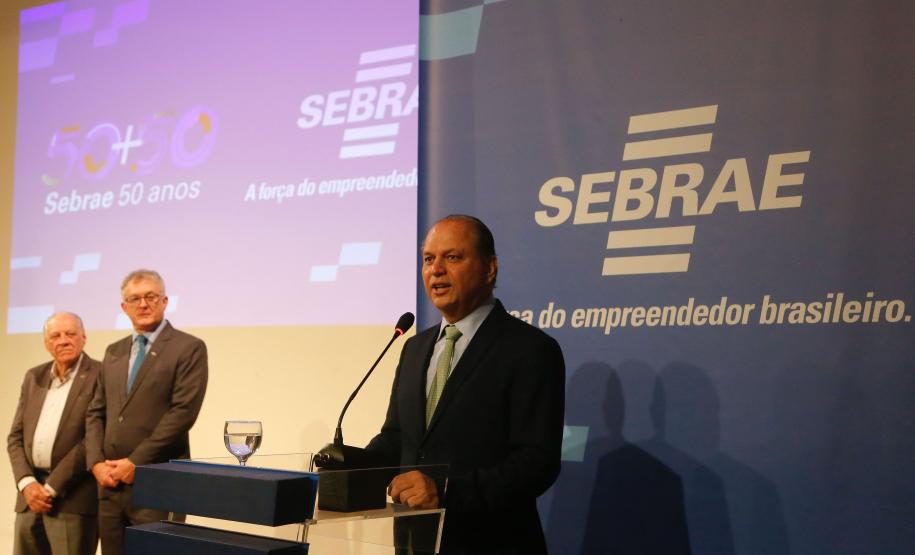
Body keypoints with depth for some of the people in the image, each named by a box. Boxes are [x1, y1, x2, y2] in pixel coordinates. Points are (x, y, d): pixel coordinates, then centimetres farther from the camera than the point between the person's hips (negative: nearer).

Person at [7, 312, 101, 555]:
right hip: (31, 496, 6)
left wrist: (52, 487, -12)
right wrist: (27, 483, -3)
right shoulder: (34, 377, 14)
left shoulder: (100, 376, -6)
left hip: (72, 497, -6)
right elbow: (16, 437, 13)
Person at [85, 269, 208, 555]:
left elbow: (183, 412, -12)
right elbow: (96, 412, 15)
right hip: (110, 480, 6)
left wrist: (135, 462, -13)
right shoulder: (114, 352, 17)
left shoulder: (189, 348, -3)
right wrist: (97, 462, -2)